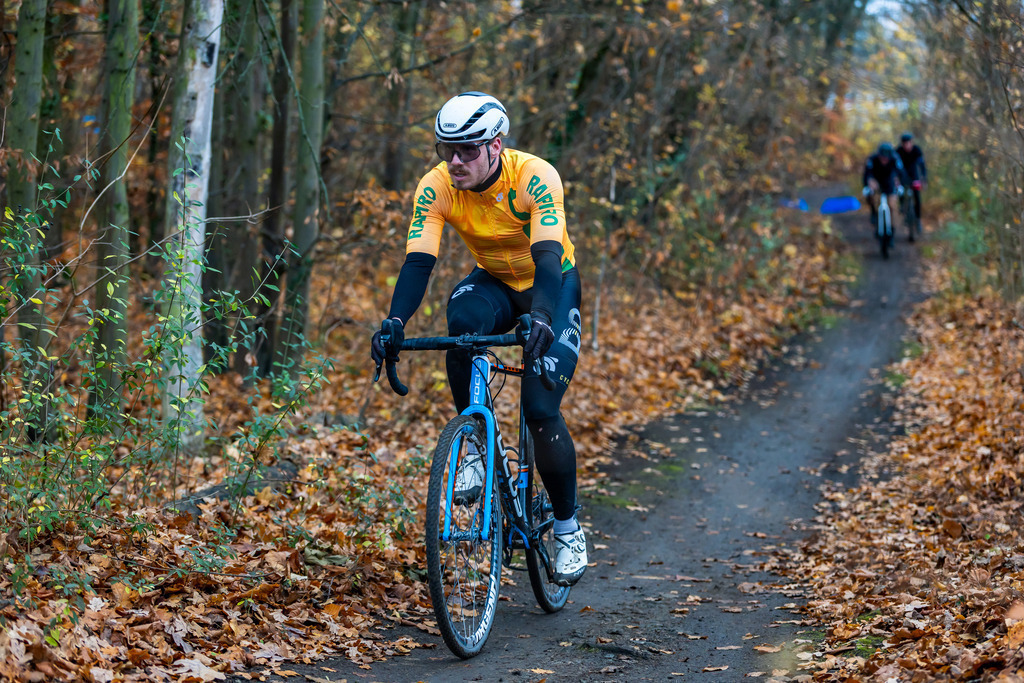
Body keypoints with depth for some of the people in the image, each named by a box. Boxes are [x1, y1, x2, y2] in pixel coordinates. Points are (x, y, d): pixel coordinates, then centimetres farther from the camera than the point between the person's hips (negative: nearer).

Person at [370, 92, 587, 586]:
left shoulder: (535, 178, -30)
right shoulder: (436, 187, -20)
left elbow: (547, 257, -40)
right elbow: (418, 261, -28)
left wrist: (541, 318, -59)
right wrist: (395, 322, -46)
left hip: (552, 285, -3)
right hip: (495, 282, 3)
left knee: (540, 410, -17)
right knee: (461, 316, -35)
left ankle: (568, 526, 5)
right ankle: (477, 446, -17)